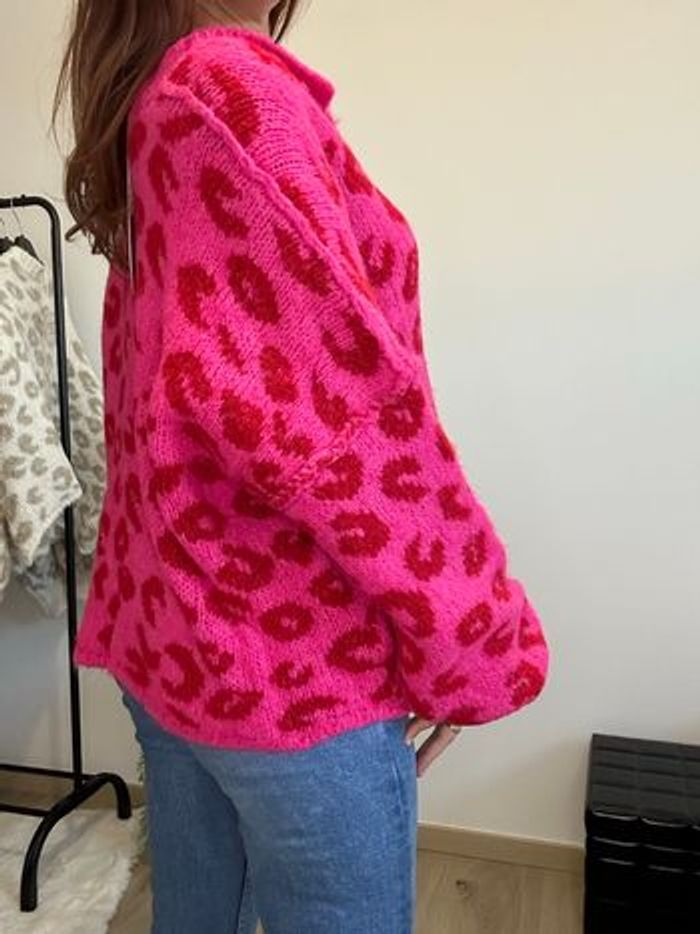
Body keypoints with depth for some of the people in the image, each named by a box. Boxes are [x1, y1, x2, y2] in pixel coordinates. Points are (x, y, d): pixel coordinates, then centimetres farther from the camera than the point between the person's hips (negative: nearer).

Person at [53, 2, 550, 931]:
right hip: (291, 651, -9)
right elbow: (320, 399, -23)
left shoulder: (143, 100, 15)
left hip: (171, 626, 9)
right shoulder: (231, 85, -13)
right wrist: (474, 641, -12)